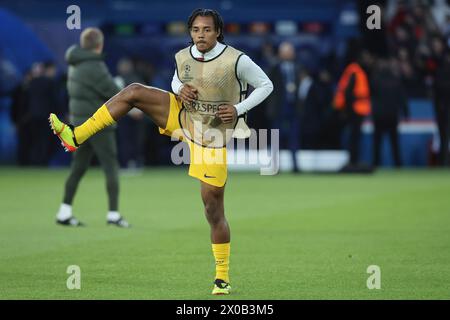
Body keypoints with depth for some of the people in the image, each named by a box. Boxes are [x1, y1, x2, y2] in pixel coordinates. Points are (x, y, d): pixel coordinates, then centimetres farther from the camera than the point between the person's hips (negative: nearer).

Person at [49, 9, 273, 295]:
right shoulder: (183, 57, -5)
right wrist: (180, 89, -8)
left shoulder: (236, 60, -19)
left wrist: (239, 109, -19)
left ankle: (223, 276, 11)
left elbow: (266, 85, -7)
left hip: (212, 140, -5)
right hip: (182, 118, 5)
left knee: (214, 210, -2)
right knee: (133, 92, -10)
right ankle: (76, 137, -7)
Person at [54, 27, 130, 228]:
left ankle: (64, 213, 10)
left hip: (80, 121, 9)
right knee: (111, 167, -2)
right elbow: (114, 93, -17)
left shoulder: (76, 65, 9)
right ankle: (113, 214, -4)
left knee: (78, 168, 11)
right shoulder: (94, 67, -19)